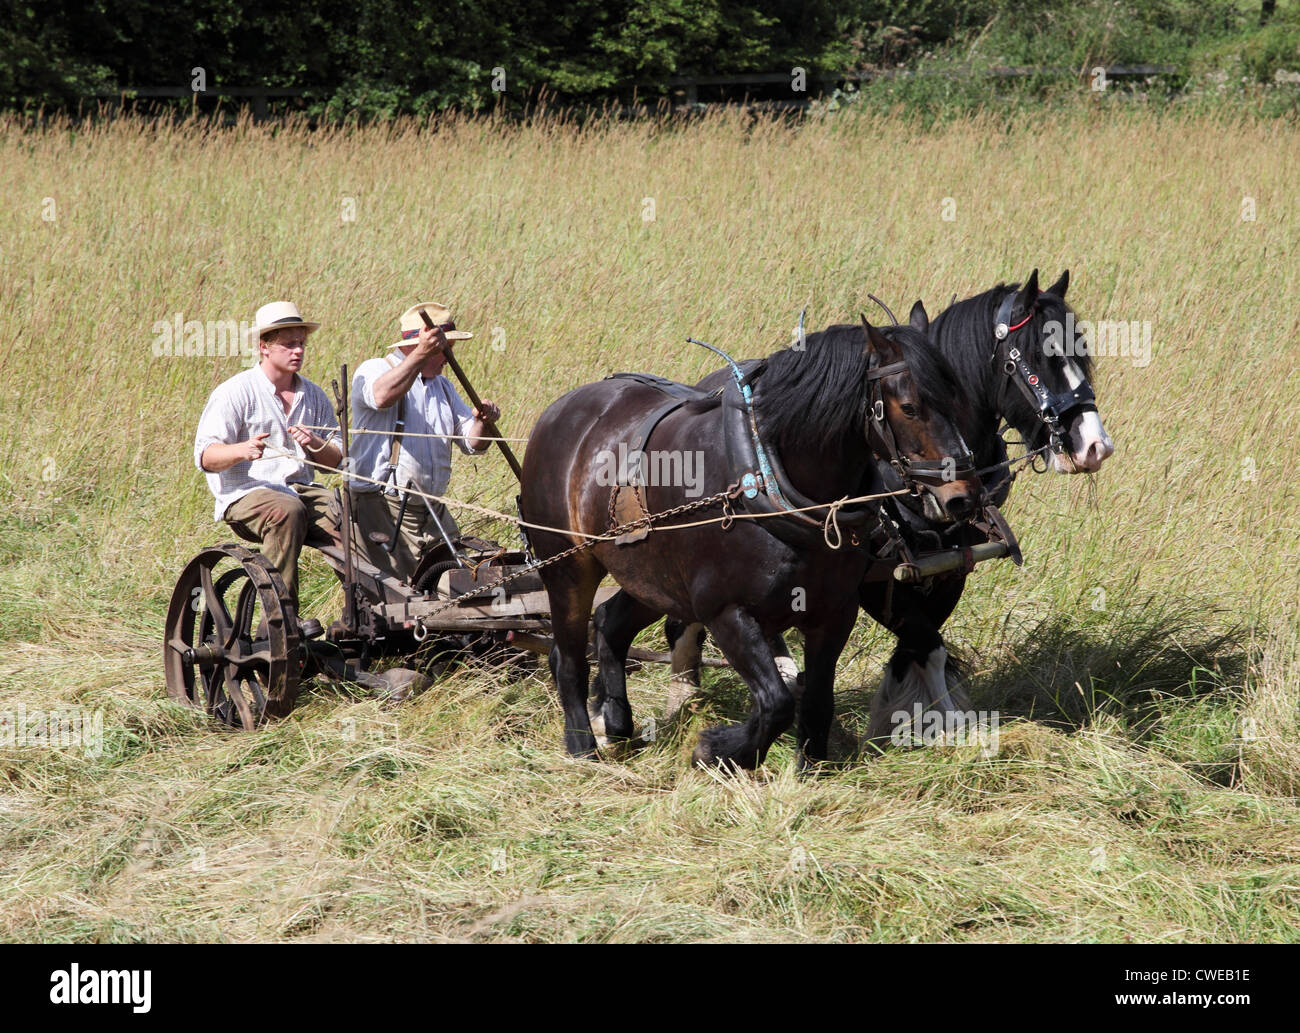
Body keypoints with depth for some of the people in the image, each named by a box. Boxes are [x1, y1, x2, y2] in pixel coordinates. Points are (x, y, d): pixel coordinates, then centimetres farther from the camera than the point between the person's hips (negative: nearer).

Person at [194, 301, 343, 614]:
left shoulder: (313, 395, 18)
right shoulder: (236, 392, 0)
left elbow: (337, 459, 17)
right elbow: (204, 456, -7)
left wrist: (314, 444, -7)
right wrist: (242, 450, -27)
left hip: (303, 490, 5)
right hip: (246, 494, -5)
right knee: (287, 511, -38)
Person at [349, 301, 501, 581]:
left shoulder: (442, 386, 21)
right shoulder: (374, 370, -3)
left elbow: (472, 443, 15)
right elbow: (382, 396, -29)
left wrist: (483, 422, -8)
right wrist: (421, 355, -39)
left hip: (434, 511, 7)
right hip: (384, 508, -7)